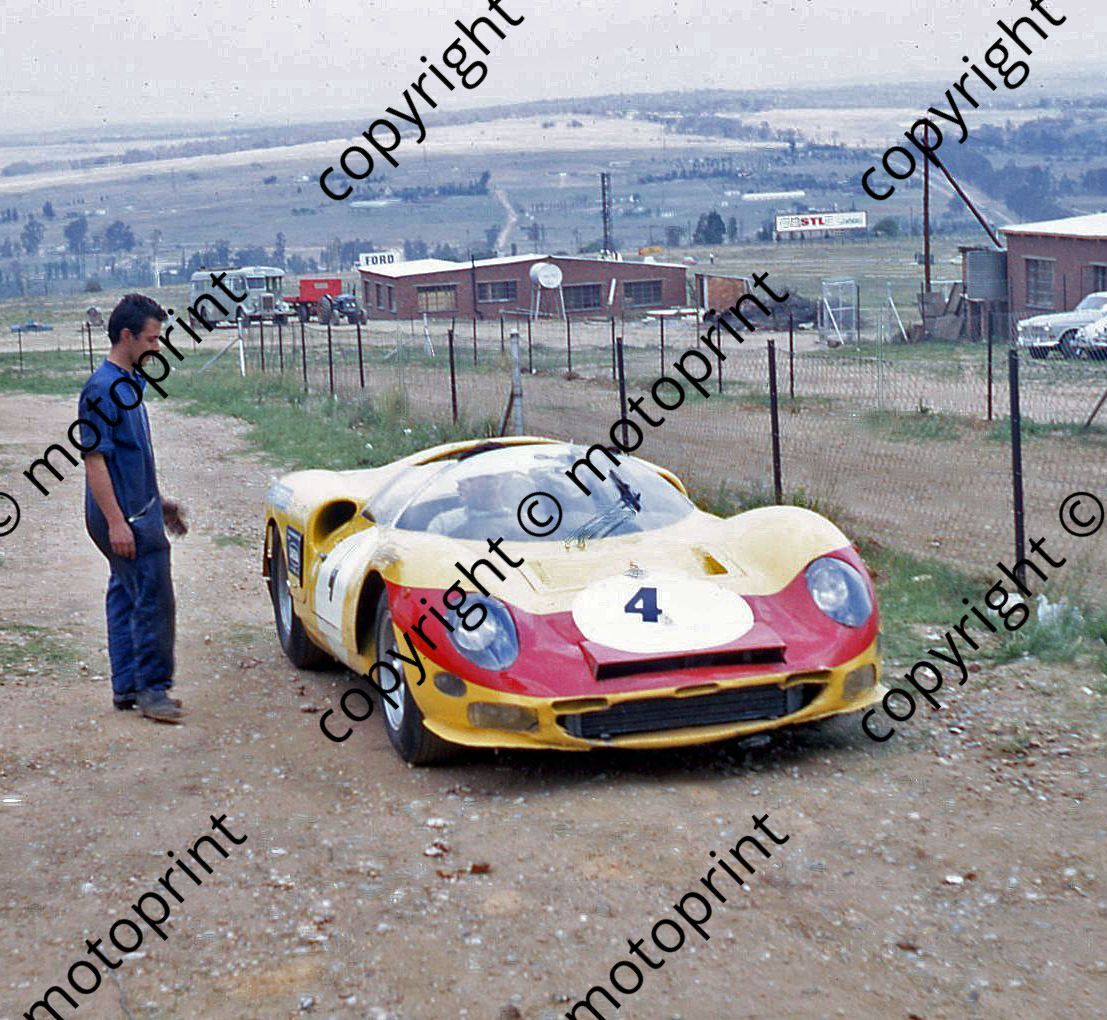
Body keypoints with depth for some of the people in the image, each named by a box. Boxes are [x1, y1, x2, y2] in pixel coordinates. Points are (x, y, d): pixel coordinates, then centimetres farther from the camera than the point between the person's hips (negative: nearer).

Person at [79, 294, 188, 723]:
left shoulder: (130, 383, 13)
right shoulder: (102, 389, -16)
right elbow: (94, 459, -20)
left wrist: (159, 502, 24)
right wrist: (116, 522, -23)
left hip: (139, 510, 10)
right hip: (125, 517, -10)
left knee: (126, 598, 13)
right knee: (154, 600, -7)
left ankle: (128, 687, 20)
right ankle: (152, 688, 1)